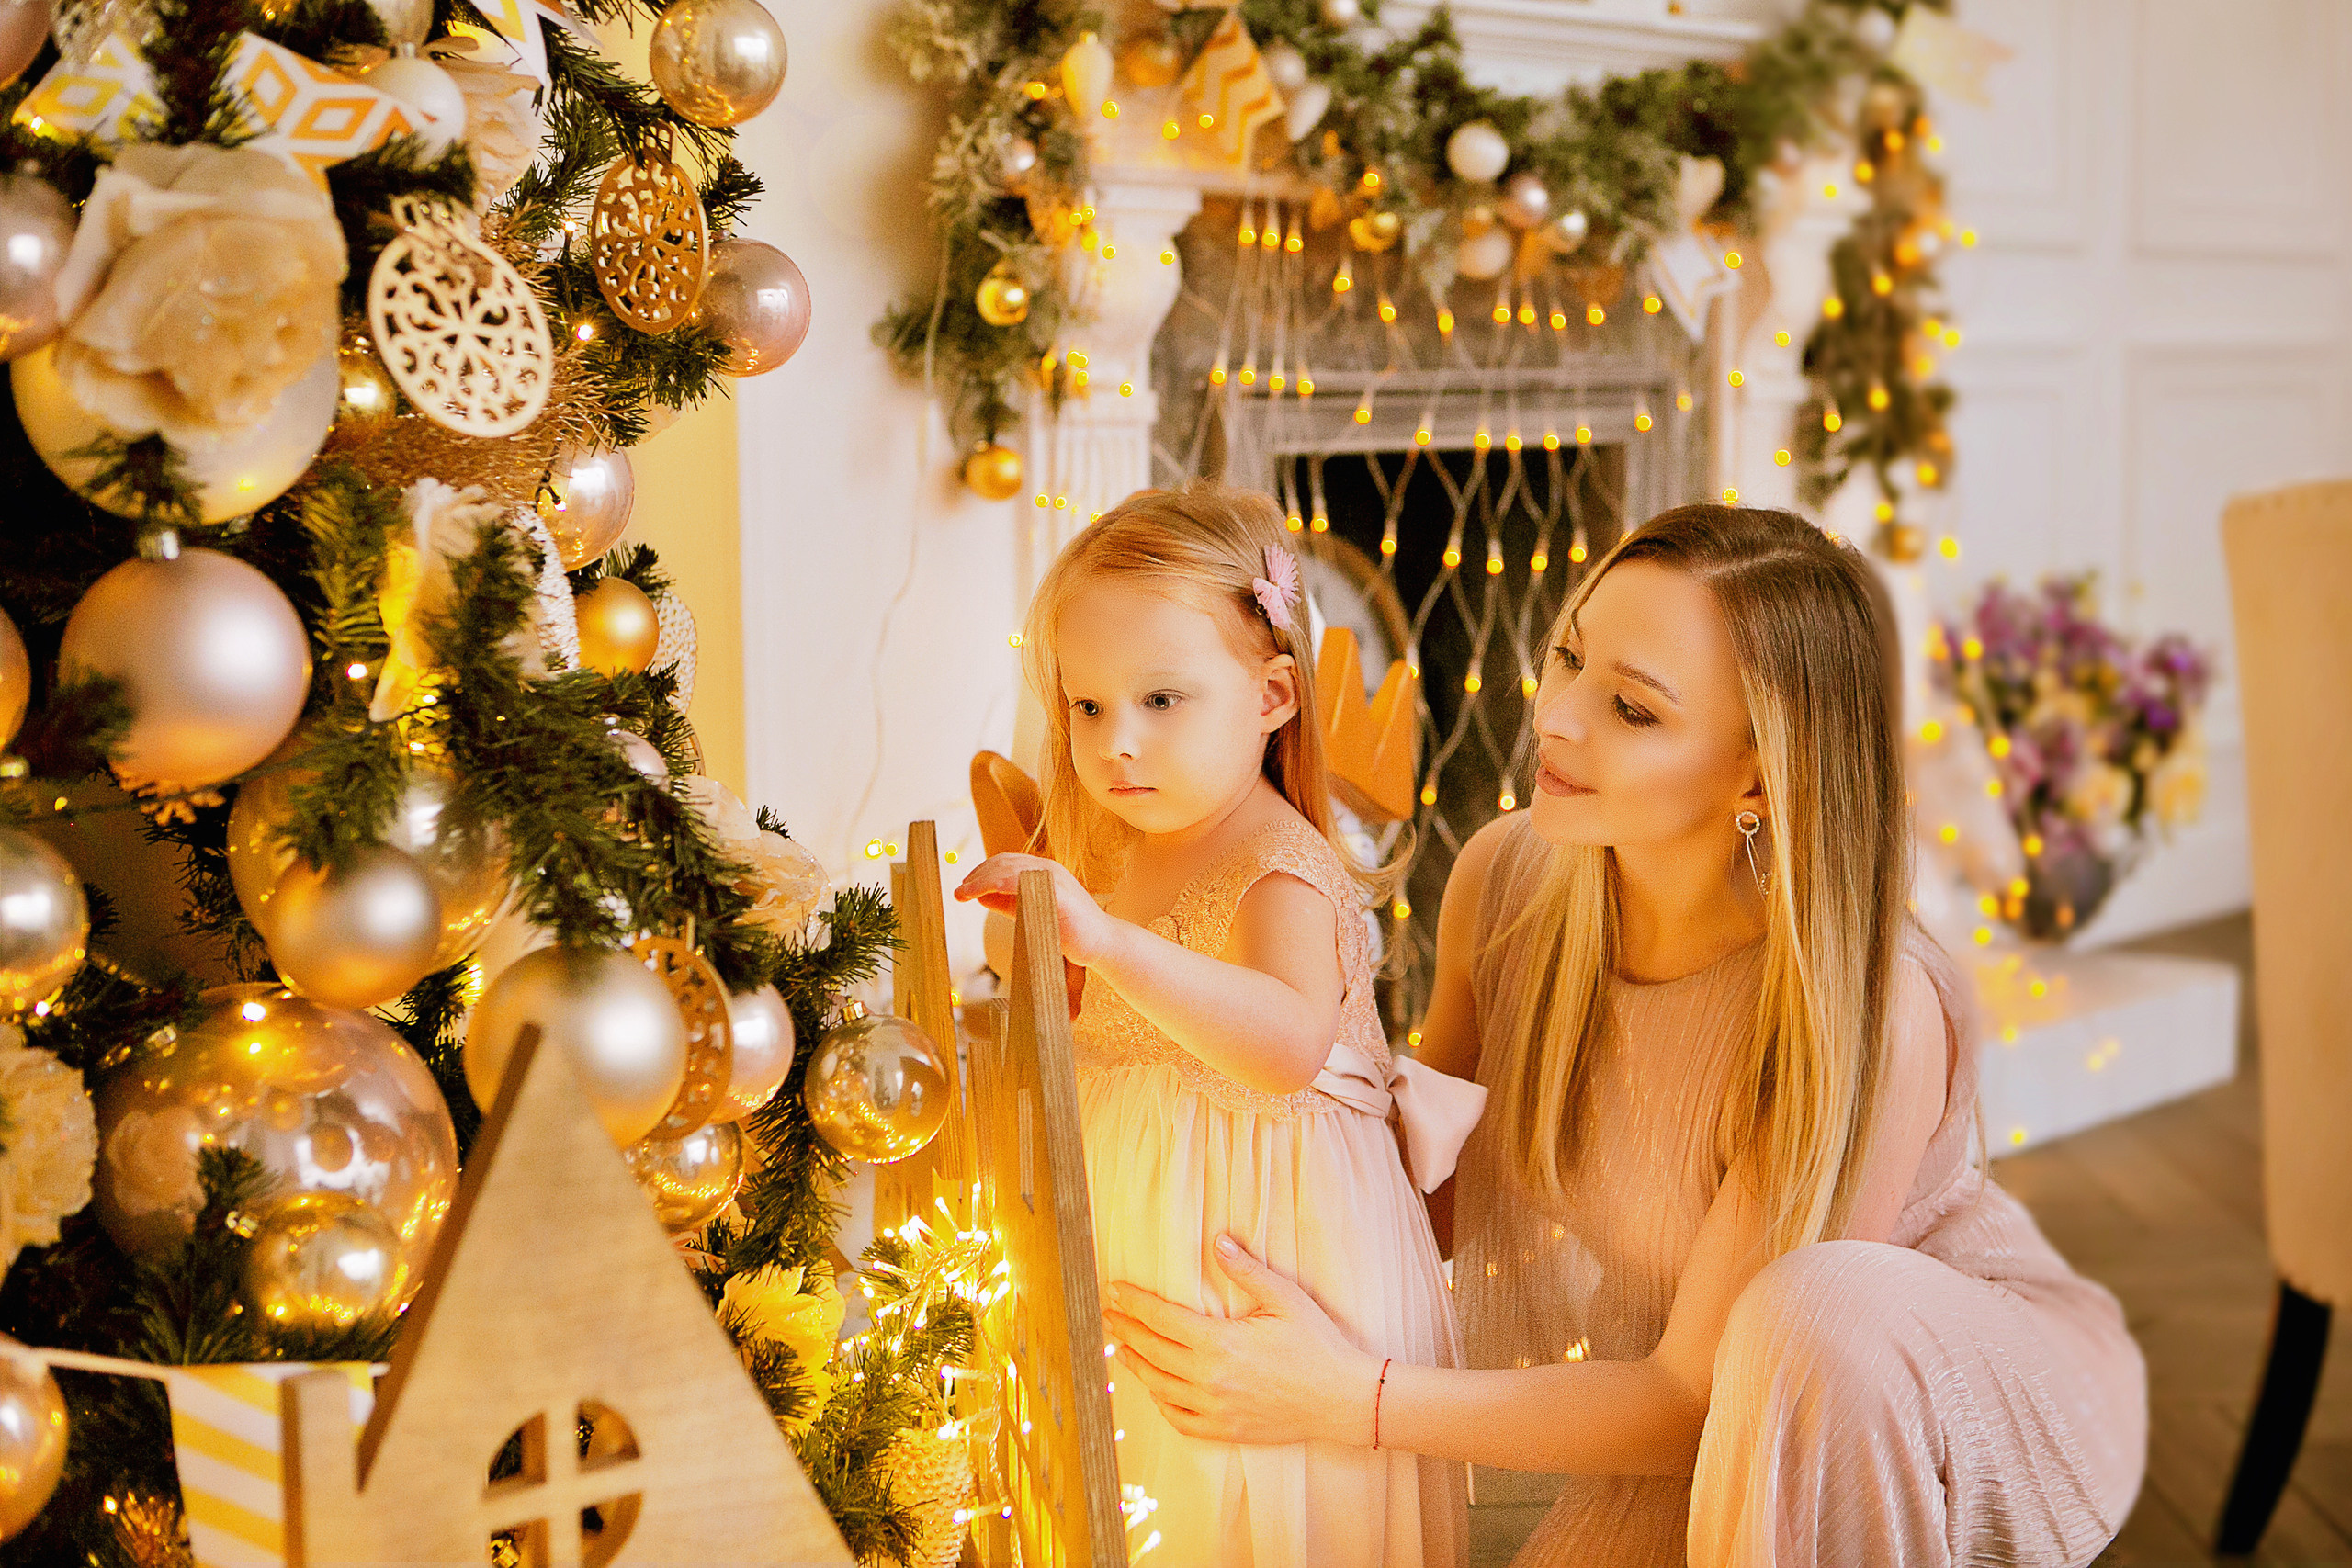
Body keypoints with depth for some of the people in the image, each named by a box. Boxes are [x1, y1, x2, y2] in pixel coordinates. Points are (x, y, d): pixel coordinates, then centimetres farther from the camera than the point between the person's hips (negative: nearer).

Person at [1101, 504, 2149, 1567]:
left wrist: (1351, 1401, -35)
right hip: (1723, 1421, 6)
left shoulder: (1874, 1013, -34)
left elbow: (1692, 1398, -27)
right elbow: (1434, 1194, 0)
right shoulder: (1505, 880, -16)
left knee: (1819, 1311, -37)